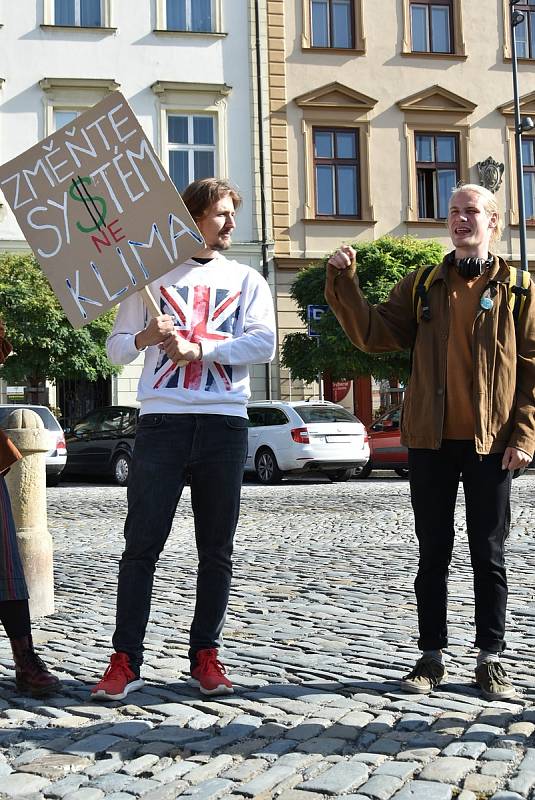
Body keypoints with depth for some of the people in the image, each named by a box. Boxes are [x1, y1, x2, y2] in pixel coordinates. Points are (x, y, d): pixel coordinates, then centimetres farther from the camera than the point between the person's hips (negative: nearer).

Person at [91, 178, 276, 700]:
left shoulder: (247, 280, 14)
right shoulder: (151, 275, 12)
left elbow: (264, 344, -2)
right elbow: (116, 347, 10)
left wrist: (197, 349, -11)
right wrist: (144, 337, -12)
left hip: (224, 422, 1)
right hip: (162, 419, -1)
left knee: (216, 549, 4)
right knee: (142, 543, -4)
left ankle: (206, 656, 13)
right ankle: (125, 660, 1)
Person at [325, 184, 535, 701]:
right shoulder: (422, 286, 9)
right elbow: (373, 334, 0)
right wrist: (344, 283, -12)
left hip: (490, 443, -1)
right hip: (430, 442, 2)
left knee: (488, 555, 6)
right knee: (433, 553, 8)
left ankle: (490, 659, 17)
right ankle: (431, 656, 17)